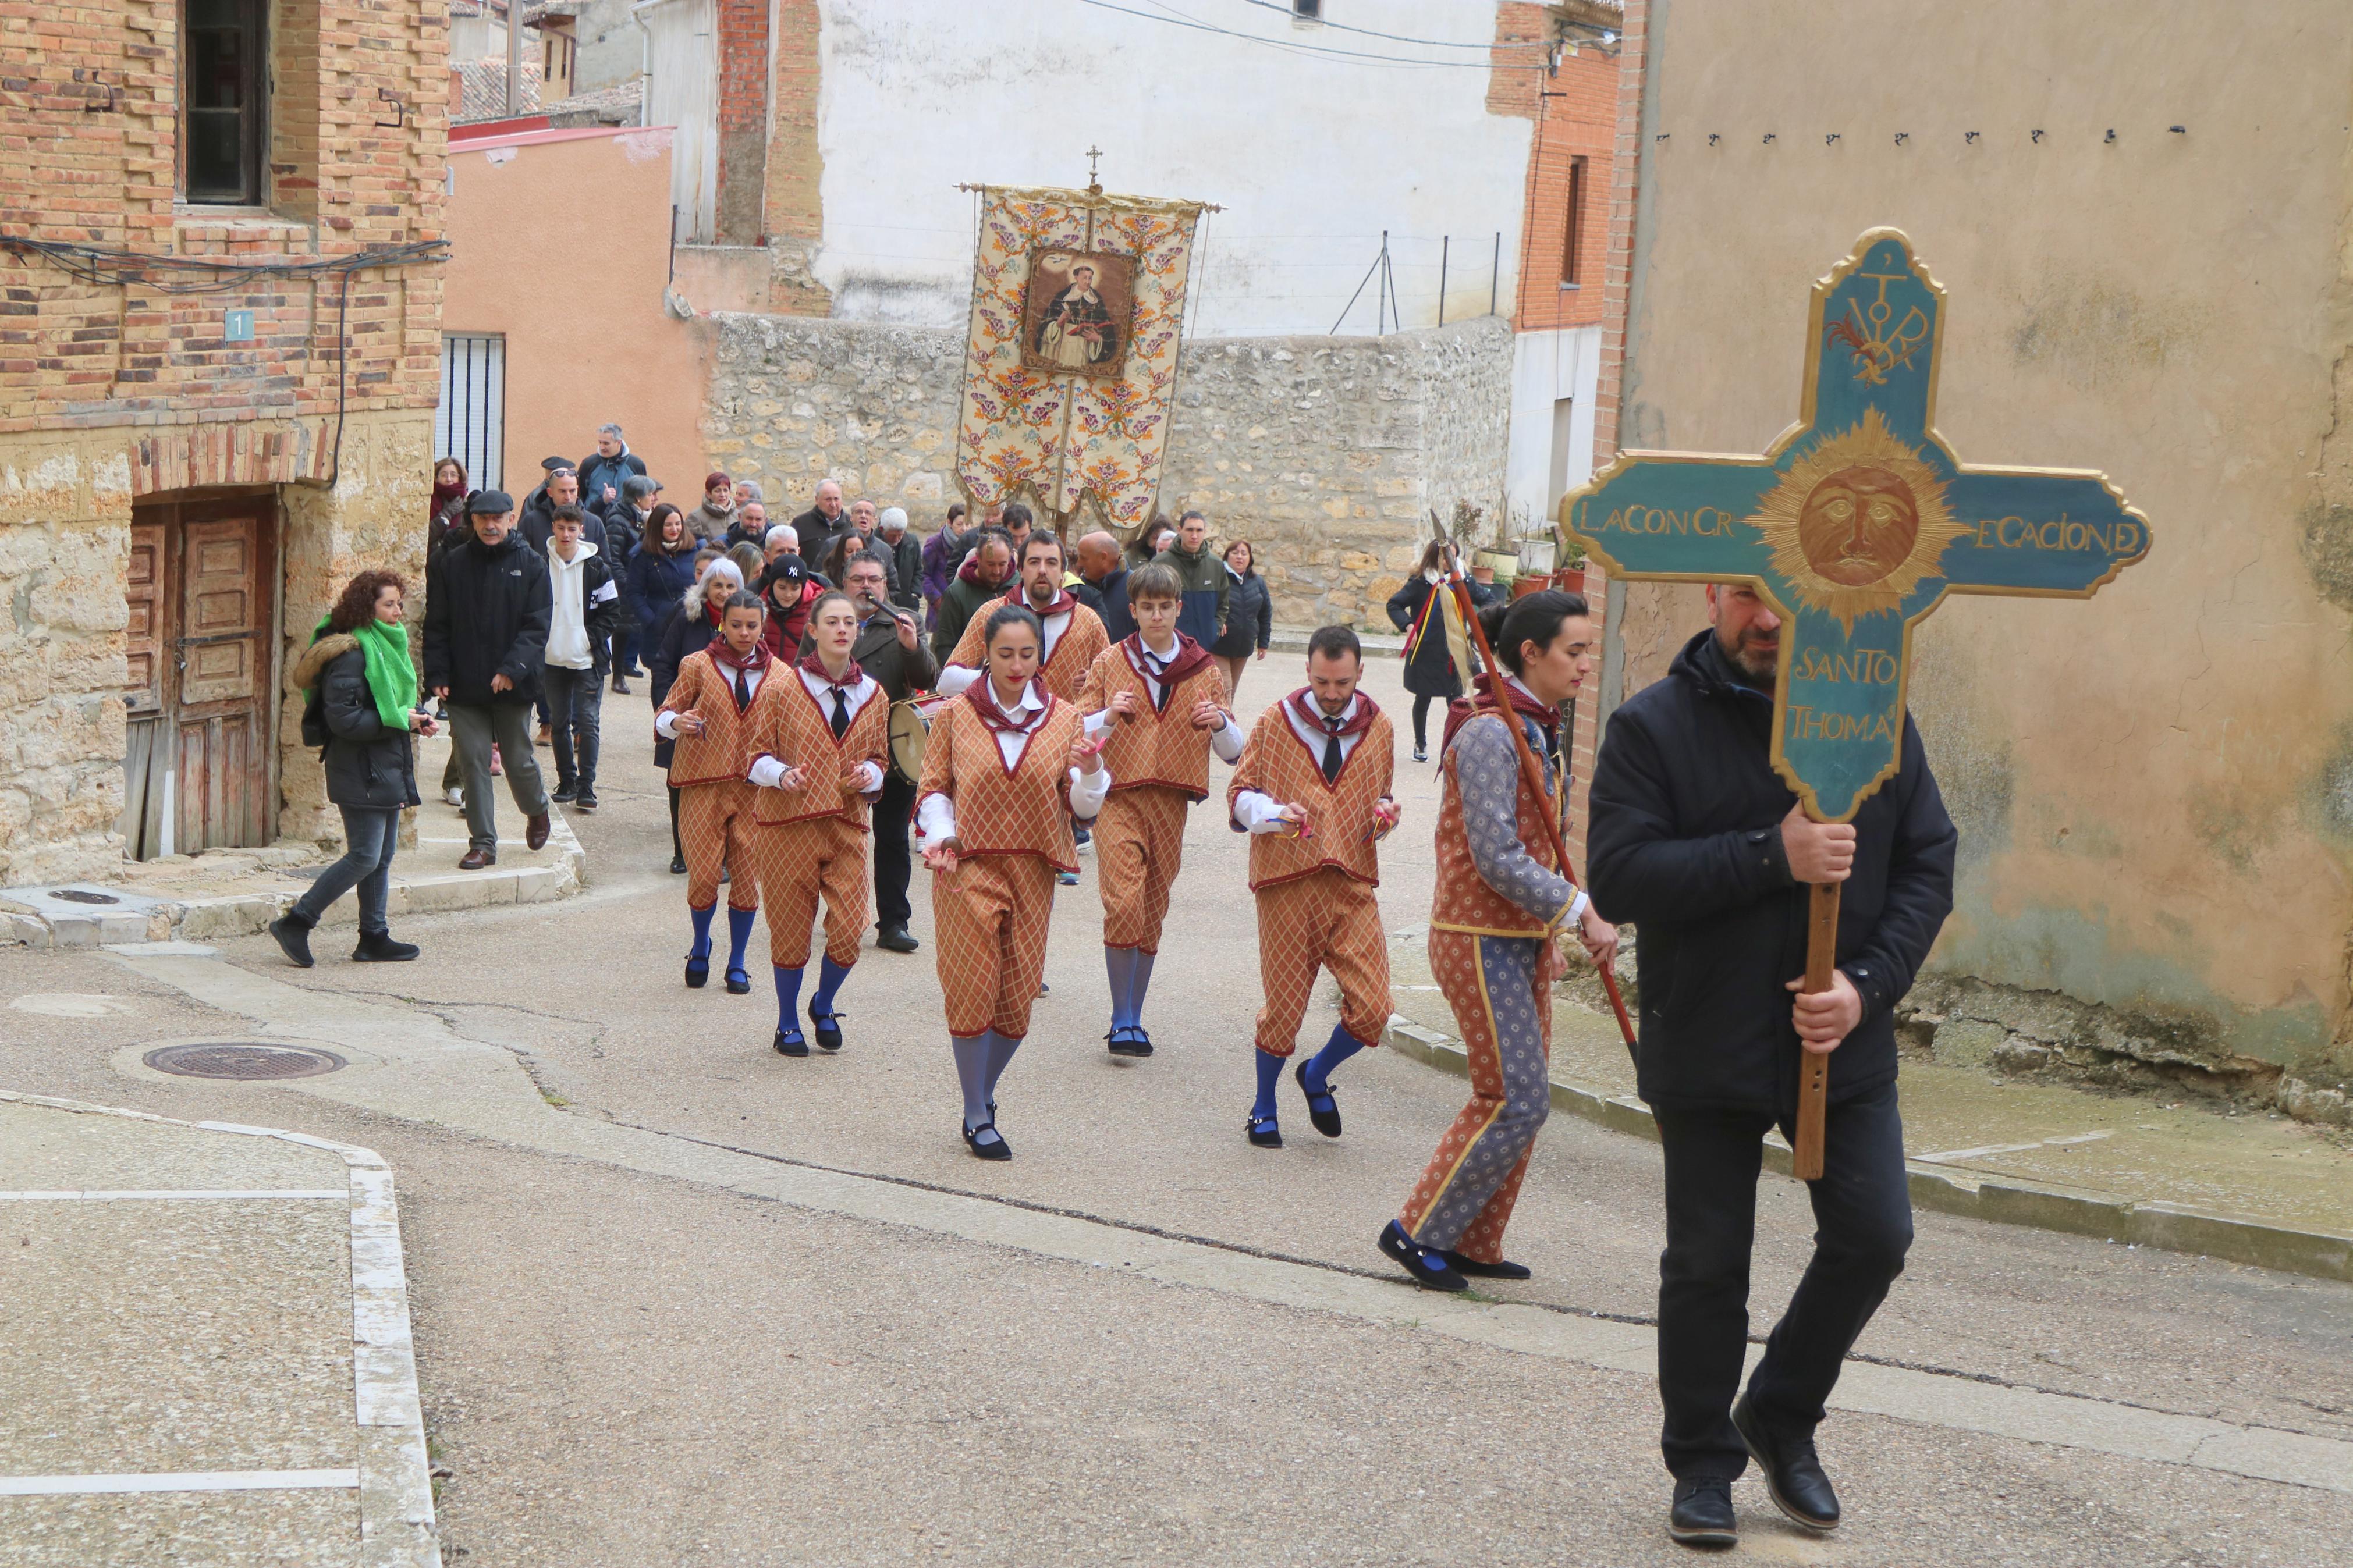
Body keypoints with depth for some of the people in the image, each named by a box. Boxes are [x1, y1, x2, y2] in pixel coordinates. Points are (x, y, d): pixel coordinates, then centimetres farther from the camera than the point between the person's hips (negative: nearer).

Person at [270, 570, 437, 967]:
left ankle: (374, 938, 17)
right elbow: (343, 719, -23)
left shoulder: (387, 646, 14)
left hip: (388, 769, 10)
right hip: (360, 773, -10)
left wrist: (418, 718, 5)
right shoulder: (351, 654, -17)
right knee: (365, 857, -10)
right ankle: (296, 923, -2)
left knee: (383, 855, 11)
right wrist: (400, 720, -20)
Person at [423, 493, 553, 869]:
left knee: (518, 760, 7)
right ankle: (482, 843, 8)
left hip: (513, 685, -1)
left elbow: (537, 626, -6)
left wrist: (513, 669, -18)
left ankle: (537, 809, 38)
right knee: (473, 762, 0)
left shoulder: (529, 564, 0)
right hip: (464, 684, 1)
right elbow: (437, 626, 5)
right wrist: (437, 675, -6)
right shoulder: (450, 564, 4)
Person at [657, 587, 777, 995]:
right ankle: (700, 949, 24)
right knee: (704, 875, -4)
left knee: (748, 876, 1)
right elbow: (664, 716, 2)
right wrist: (677, 722, -21)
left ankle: (737, 963, 16)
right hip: (703, 783, -2)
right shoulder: (698, 666, 2)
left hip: (755, 787, 2)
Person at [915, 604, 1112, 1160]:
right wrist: (941, 838, -12)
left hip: (1033, 873, 2)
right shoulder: (955, 716, 0)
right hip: (969, 869, -2)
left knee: (1018, 996, 6)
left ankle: (985, 1091, 30)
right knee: (972, 992, -4)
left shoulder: (1063, 719, 4)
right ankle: (977, 1118, 11)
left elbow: (1083, 808, 2)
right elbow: (934, 790, 5)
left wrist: (1089, 774, -18)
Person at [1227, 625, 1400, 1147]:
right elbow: (1239, 795, 4)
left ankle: (1316, 1074, 23)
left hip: (1352, 884, 3)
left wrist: (1384, 814, 0)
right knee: (1284, 1005, 3)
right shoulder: (1275, 723, 2)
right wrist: (1272, 812, -17)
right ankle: (1264, 1109, 26)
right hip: (1287, 882, -2)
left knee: (1372, 1009, -6)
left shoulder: (1378, 728, 11)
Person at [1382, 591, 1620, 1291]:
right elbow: (1497, 860, -23)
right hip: (1480, 939, -9)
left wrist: (1548, 937, 17)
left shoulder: (1537, 730, 12)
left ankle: (1475, 1244, 21)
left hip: (1522, 938, 9)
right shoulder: (1489, 733, -18)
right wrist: (1582, 913, -19)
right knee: (1517, 1100, -8)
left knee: (1522, 1100, 10)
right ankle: (1420, 1231, 4)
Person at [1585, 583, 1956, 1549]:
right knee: (1707, 1262, 7)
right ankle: (1703, 1462, 25)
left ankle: (1781, 1416, 27)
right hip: (1704, 1048, -3)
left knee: (1874, 1236, 3)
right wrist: (1773, 855, -25)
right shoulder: (1654, 725, -8)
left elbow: (1928, 867, 2)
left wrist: (1868, 985, -13)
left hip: (1842, 1042, 3)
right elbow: (1618, 877, -17)